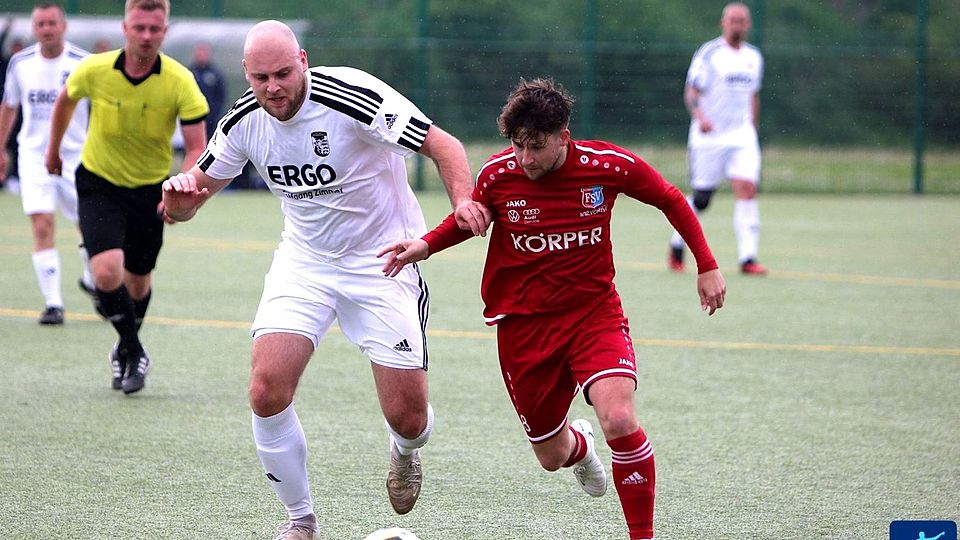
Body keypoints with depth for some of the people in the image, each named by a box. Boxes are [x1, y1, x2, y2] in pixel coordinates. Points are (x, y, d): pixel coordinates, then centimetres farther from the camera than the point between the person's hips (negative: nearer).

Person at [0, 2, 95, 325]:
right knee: (42, 227, -13)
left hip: (76, 155, -1)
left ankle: (91, 280, 37)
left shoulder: (83, 63, -7)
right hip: (34, 154, 1)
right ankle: (53, 303, -12)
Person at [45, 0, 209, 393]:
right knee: (107, 271, -21)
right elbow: (65, 100, 7)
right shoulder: (94, 70, -17)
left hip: (150, 189, 1)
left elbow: (197, 149, -20)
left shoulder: (180, 82, -20)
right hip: (99, 184, -1)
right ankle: (133, 350, 1)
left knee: (138, 281, 13)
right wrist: (54, 149, 20)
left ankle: (126, 351, 41)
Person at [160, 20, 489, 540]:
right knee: (267, 393, -16)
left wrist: (463, 202, -41)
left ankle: (404, 451, 35)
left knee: (407, 418, -6)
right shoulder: (244, 120, -8)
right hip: (303, 261, 4)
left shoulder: (351, 96, -24)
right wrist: (180, 192, -21)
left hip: (384, 260, -4)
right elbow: (194, 192, 4)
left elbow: (443, 145, -22)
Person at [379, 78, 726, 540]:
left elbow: (670, 200, 4)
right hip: (523, 324, 2)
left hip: (594, 312, -2)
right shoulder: (498, 175, -11)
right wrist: (425, 245, -7)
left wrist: (707, 266, 4)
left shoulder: (608, 165, -13)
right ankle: (580, 446, 48)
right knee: (552, 457, 8)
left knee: (619, 420, -27)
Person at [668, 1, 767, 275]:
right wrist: (700, 116, -29)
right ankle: (677, 247, 25)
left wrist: (753, 131, 22)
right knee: (701, 199, 0)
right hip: (708, 137, -4)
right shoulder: (709, 53, -6)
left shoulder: (754, 57, 12)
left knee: (747, 189, -14)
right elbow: (691, 91, -11)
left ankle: (748, 258, -16)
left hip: (742, 135, 4)